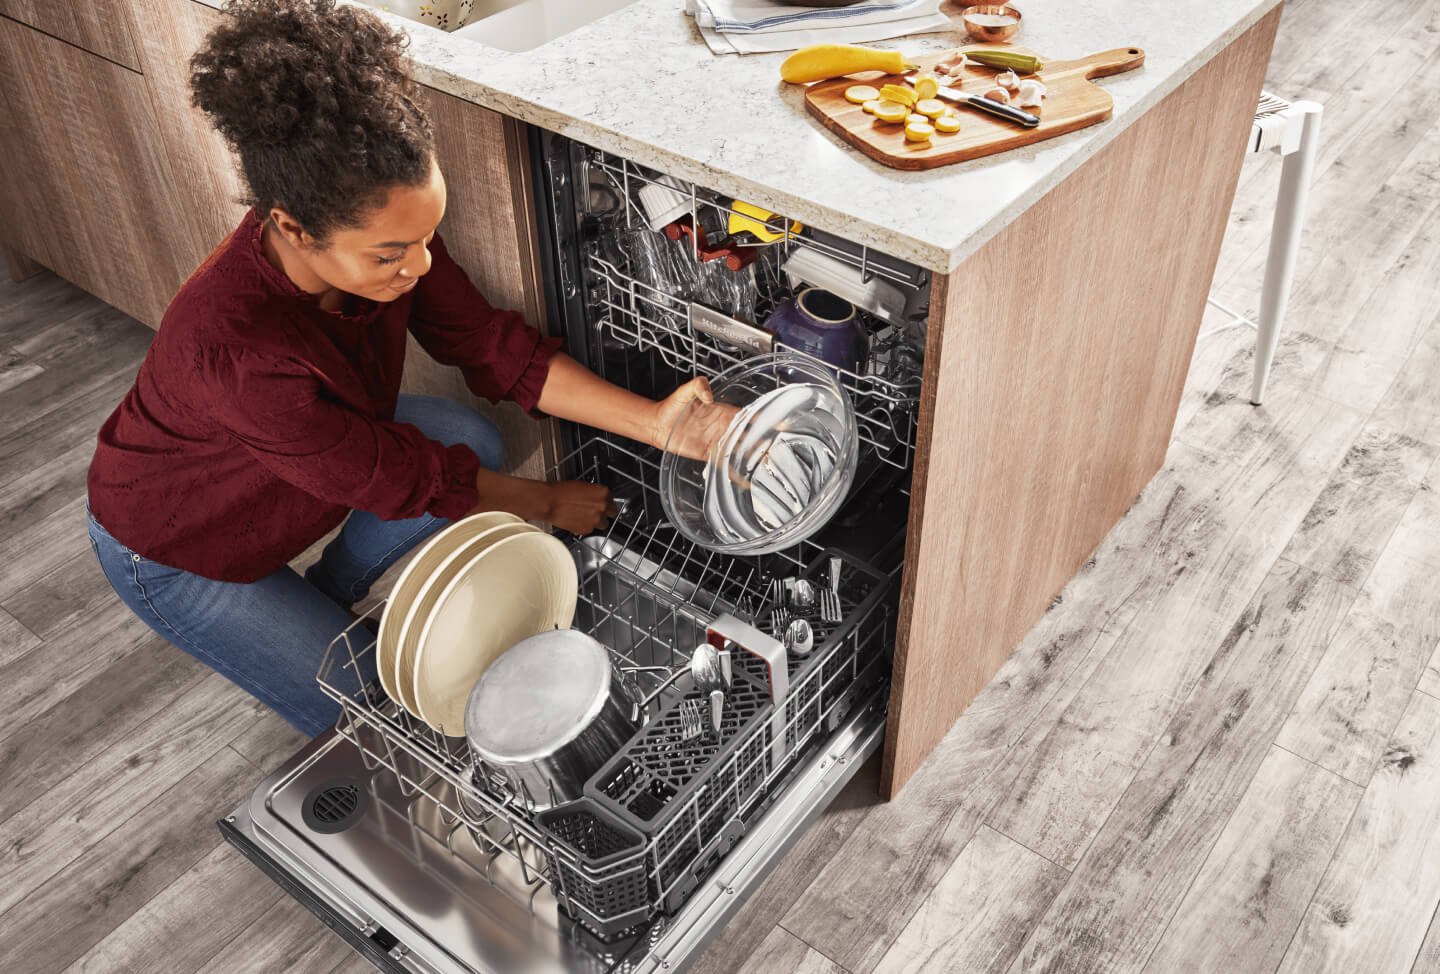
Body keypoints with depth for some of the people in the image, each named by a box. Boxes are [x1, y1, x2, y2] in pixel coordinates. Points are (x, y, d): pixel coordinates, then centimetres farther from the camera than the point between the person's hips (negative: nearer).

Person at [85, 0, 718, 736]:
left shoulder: (380, 230, -25)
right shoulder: (233, 348, -44)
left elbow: (490, 346, -17)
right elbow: (395, 477, -31)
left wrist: (654, 422, -26)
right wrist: (547, 504, -17)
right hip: (175, 549, -6)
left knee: (475, 443, -9)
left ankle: (322, 599, 11)